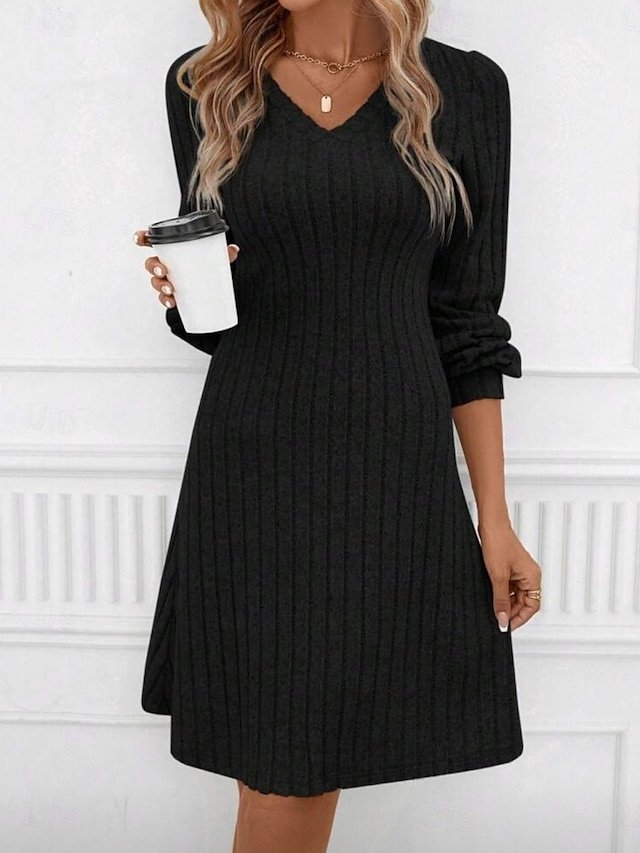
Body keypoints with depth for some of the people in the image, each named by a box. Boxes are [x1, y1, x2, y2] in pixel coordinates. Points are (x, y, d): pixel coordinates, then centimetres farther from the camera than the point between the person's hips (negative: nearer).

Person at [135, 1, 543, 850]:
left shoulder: (463, 89, 4)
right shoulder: (206, 85, 6)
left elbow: (467, 323, 3)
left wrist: (496, 519, 0)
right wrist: (184, 290, -12)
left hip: (395, 470, 0)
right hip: (253, 470, 0)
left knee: (302, 774, 6)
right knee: (279, 776, 3)